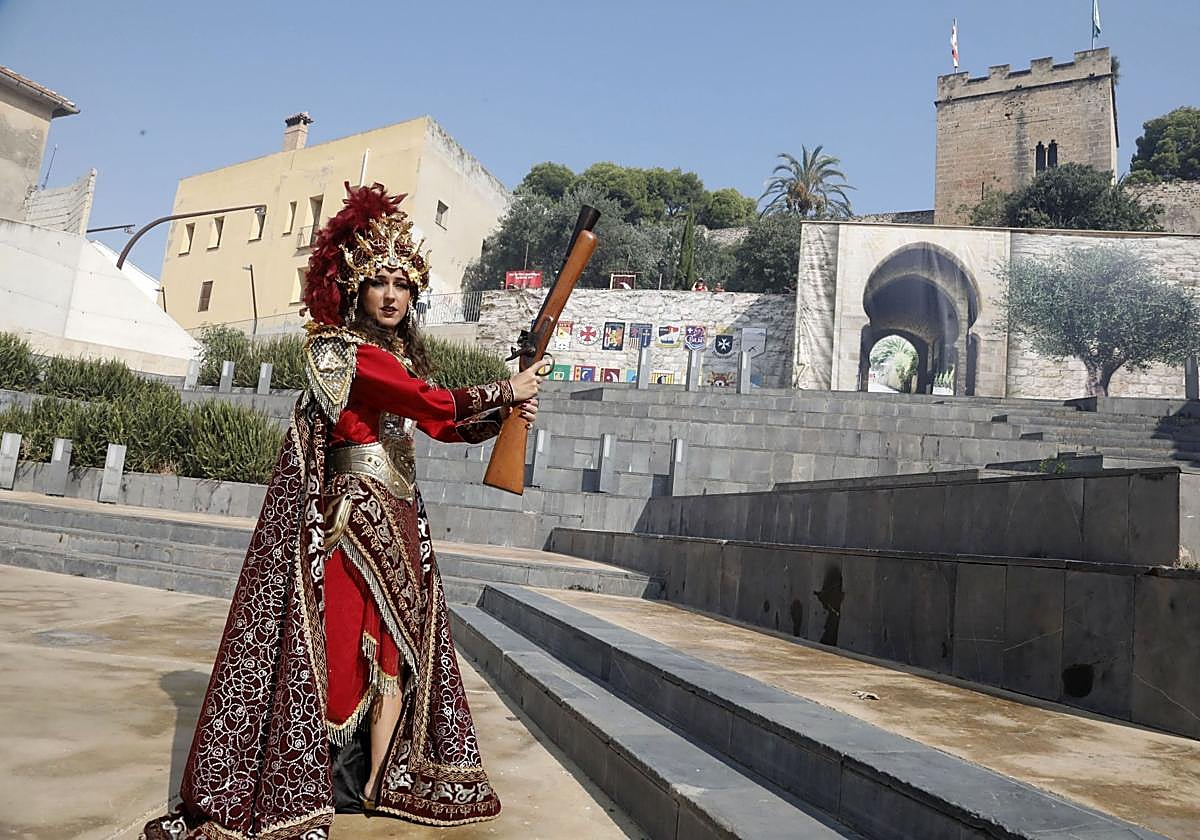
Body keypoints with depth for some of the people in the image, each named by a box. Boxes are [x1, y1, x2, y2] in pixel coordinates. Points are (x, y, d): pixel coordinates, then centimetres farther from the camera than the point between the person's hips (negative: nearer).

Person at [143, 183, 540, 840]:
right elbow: (434, 403, -21)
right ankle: (307, 786, 10)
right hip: (351, 514, -8)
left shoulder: (401, 354, 15)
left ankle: (377, 785, 19)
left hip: (399, 518, 8)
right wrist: (505, 389, -10)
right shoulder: (339, 349, -10)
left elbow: (442, 426, 18)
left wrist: (502, 415, 4)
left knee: (397, 648, 8)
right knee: (340, 643, -3)